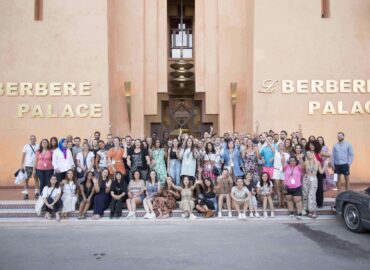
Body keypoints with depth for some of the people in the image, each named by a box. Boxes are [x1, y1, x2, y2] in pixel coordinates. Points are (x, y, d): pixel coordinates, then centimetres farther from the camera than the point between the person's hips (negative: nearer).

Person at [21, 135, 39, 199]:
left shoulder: (38, 146, 1)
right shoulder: (26, 146, 0)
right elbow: (23, 156, 1)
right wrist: (22, 165, -2)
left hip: (36, 165, 1)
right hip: (28, 165, 0)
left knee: (36, 178, 8)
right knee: (26, 179, 2)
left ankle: (36, 193, 15)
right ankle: (26, 193, 9)